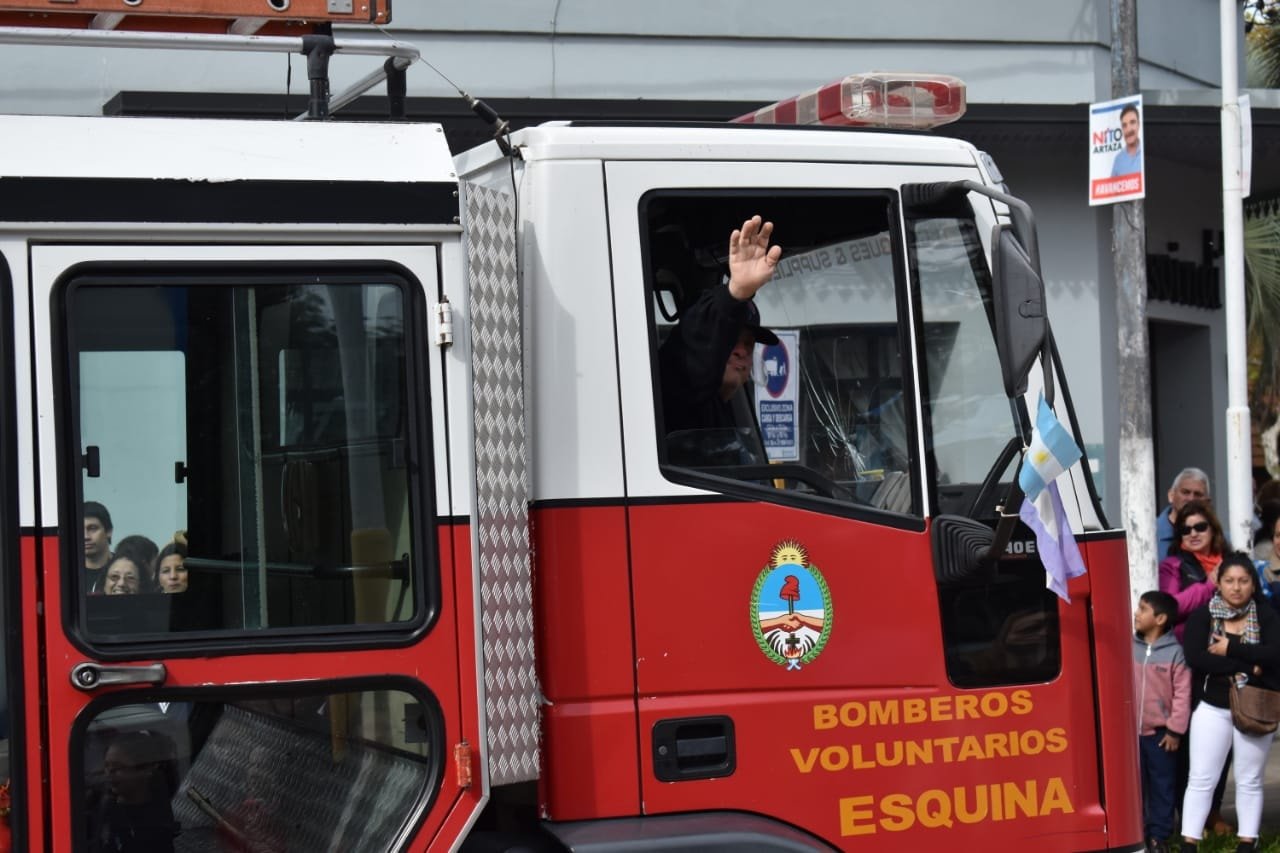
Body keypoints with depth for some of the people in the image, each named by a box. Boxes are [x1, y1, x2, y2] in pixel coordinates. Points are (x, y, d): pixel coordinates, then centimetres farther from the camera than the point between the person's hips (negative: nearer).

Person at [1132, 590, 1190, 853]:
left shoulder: (1174, 652, -7)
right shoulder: (1128, 647, 2)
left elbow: (1182, 693, -7)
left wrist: (1175, 730, -9)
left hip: (1160, 732, -2)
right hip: (1130, 730, 3)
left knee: (1162, 785, 5)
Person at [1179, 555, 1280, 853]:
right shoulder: (1202, 616, -3)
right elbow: (1194, 657, -19)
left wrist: (1231, 648, -20)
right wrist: (1248, 666, -19)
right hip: (1212, 708, -1)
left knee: (1249, 781, 9)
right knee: (1201, 779, 0)